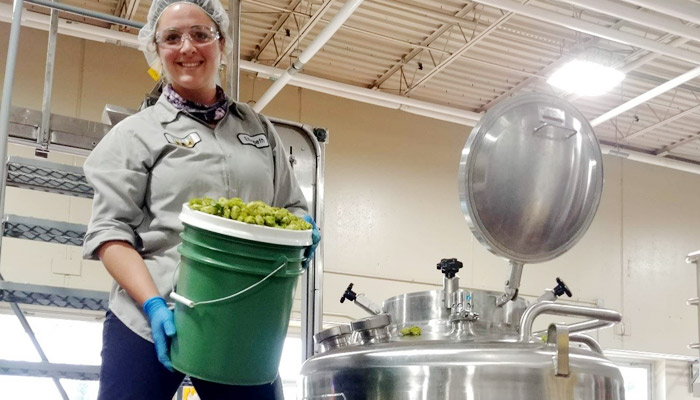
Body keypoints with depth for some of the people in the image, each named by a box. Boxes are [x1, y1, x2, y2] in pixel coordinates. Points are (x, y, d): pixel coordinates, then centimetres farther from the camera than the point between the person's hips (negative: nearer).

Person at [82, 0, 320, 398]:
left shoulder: (260, 129, 16)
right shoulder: (136, 133, 6)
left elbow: (293, 209, 21)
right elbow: (111, 231, -1)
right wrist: (154, 304, -16)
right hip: (150, 319, -2)